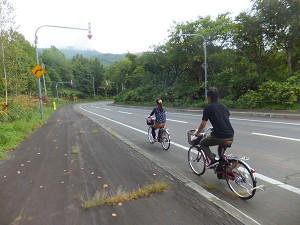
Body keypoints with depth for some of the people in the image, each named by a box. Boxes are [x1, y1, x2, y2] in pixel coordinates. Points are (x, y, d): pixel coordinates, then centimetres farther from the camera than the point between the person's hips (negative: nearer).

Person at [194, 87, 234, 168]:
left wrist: (197, 133, 15)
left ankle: (213, 160, 2)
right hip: (230, 136, 7)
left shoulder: (208, 108, -2)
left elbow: (203, 124, -3)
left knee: (202, 143, 17)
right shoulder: (223, 106, 16)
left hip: (219, 136, -7)